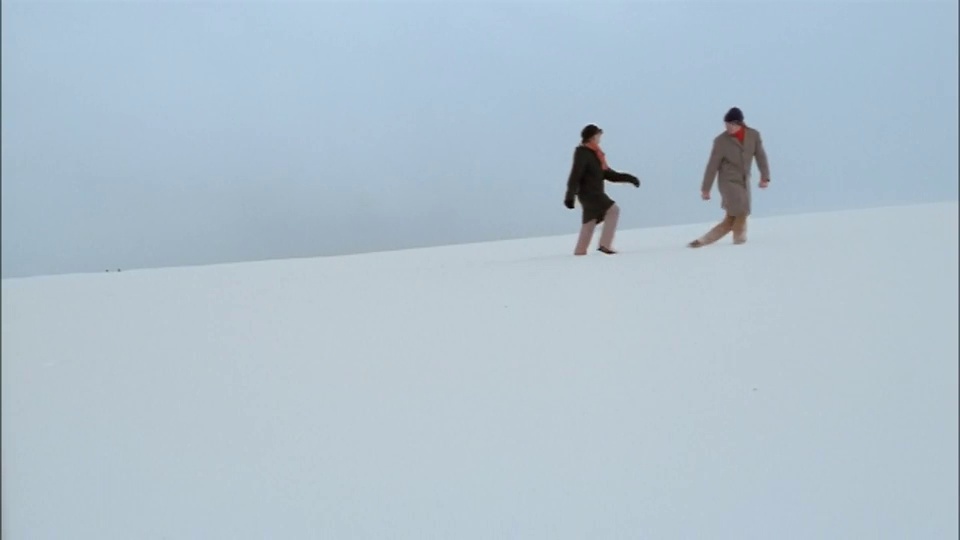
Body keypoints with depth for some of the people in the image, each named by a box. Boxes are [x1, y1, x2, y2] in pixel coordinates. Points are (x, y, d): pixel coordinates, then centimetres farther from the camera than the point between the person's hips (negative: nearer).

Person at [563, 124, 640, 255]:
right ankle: (605, 244, -19)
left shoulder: (594, 154, 18)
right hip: (588, 193, -9)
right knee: (613, 210, -17)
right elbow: (575, 175, -18)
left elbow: (608, 173, 20)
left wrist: (628, 178, 11)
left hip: (595, 193, 9)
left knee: (589, 224, 9)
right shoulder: (582, 153, -10)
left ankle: (579, 251, 14)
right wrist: (570, 196, -23)